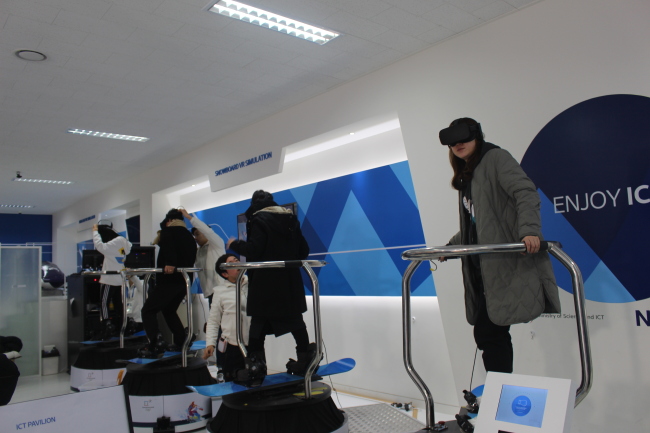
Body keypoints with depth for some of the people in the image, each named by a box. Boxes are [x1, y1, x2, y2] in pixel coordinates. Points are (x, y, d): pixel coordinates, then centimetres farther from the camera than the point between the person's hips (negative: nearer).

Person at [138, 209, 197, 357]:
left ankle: (155, 342, -23)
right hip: (184, 280, 8)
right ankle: (181, 342, 19)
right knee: (169, 311, 24)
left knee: (148, 310, -5)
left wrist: (170, 263, -33)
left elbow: (167, 246, -23)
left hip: (169, 279, -8)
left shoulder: (168, 230, -1)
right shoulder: (189, 236, 18)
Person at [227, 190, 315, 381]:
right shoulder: (290, 218, 11)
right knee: (294, 320, 14)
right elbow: (303, 250, 11)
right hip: (289, 281, 6)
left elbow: (253, 250, -17)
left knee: (259, 322, 1)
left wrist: (234, 244, -1)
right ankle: (305, 360, 19)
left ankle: (255, 364, 0)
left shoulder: (258, 220, -7)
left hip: (266, 282, -5)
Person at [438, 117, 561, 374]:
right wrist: (451, 246, 22)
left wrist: (529, 230, -31)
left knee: (489, 334, -9)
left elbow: (526, 193, -16)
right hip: (483, 268, 8)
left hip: (509, 265, -8)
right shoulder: (466, 176, 23)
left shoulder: (495, 158, -1)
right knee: (488, 334, 7)